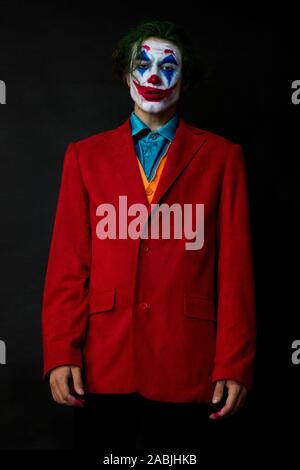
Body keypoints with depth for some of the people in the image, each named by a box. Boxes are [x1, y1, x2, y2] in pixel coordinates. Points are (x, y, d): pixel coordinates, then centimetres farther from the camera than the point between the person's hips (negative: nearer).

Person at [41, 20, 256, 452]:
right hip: (104, 365, 1)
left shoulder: (221, 157, 6)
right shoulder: (86, 156, 10)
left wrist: (235, 366, -4)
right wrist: (61, 355, -4)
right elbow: (67, 264, 5)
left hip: (185, 368, -1)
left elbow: (236, 269, 1)